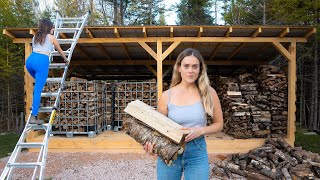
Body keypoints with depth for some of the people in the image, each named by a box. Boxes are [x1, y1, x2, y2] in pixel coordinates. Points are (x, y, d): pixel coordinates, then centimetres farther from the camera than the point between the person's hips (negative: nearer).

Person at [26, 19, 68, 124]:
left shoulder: (35, 37, 26)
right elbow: (60, 51, 25)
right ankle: (33, 117, -8)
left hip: (30, 60, 6)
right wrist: (65, 59, 42)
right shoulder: (51, 37, 14)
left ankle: (35, 104, 23)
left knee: (38, 83, 31)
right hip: (42, 61, -6)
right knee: (38, 90, -7)